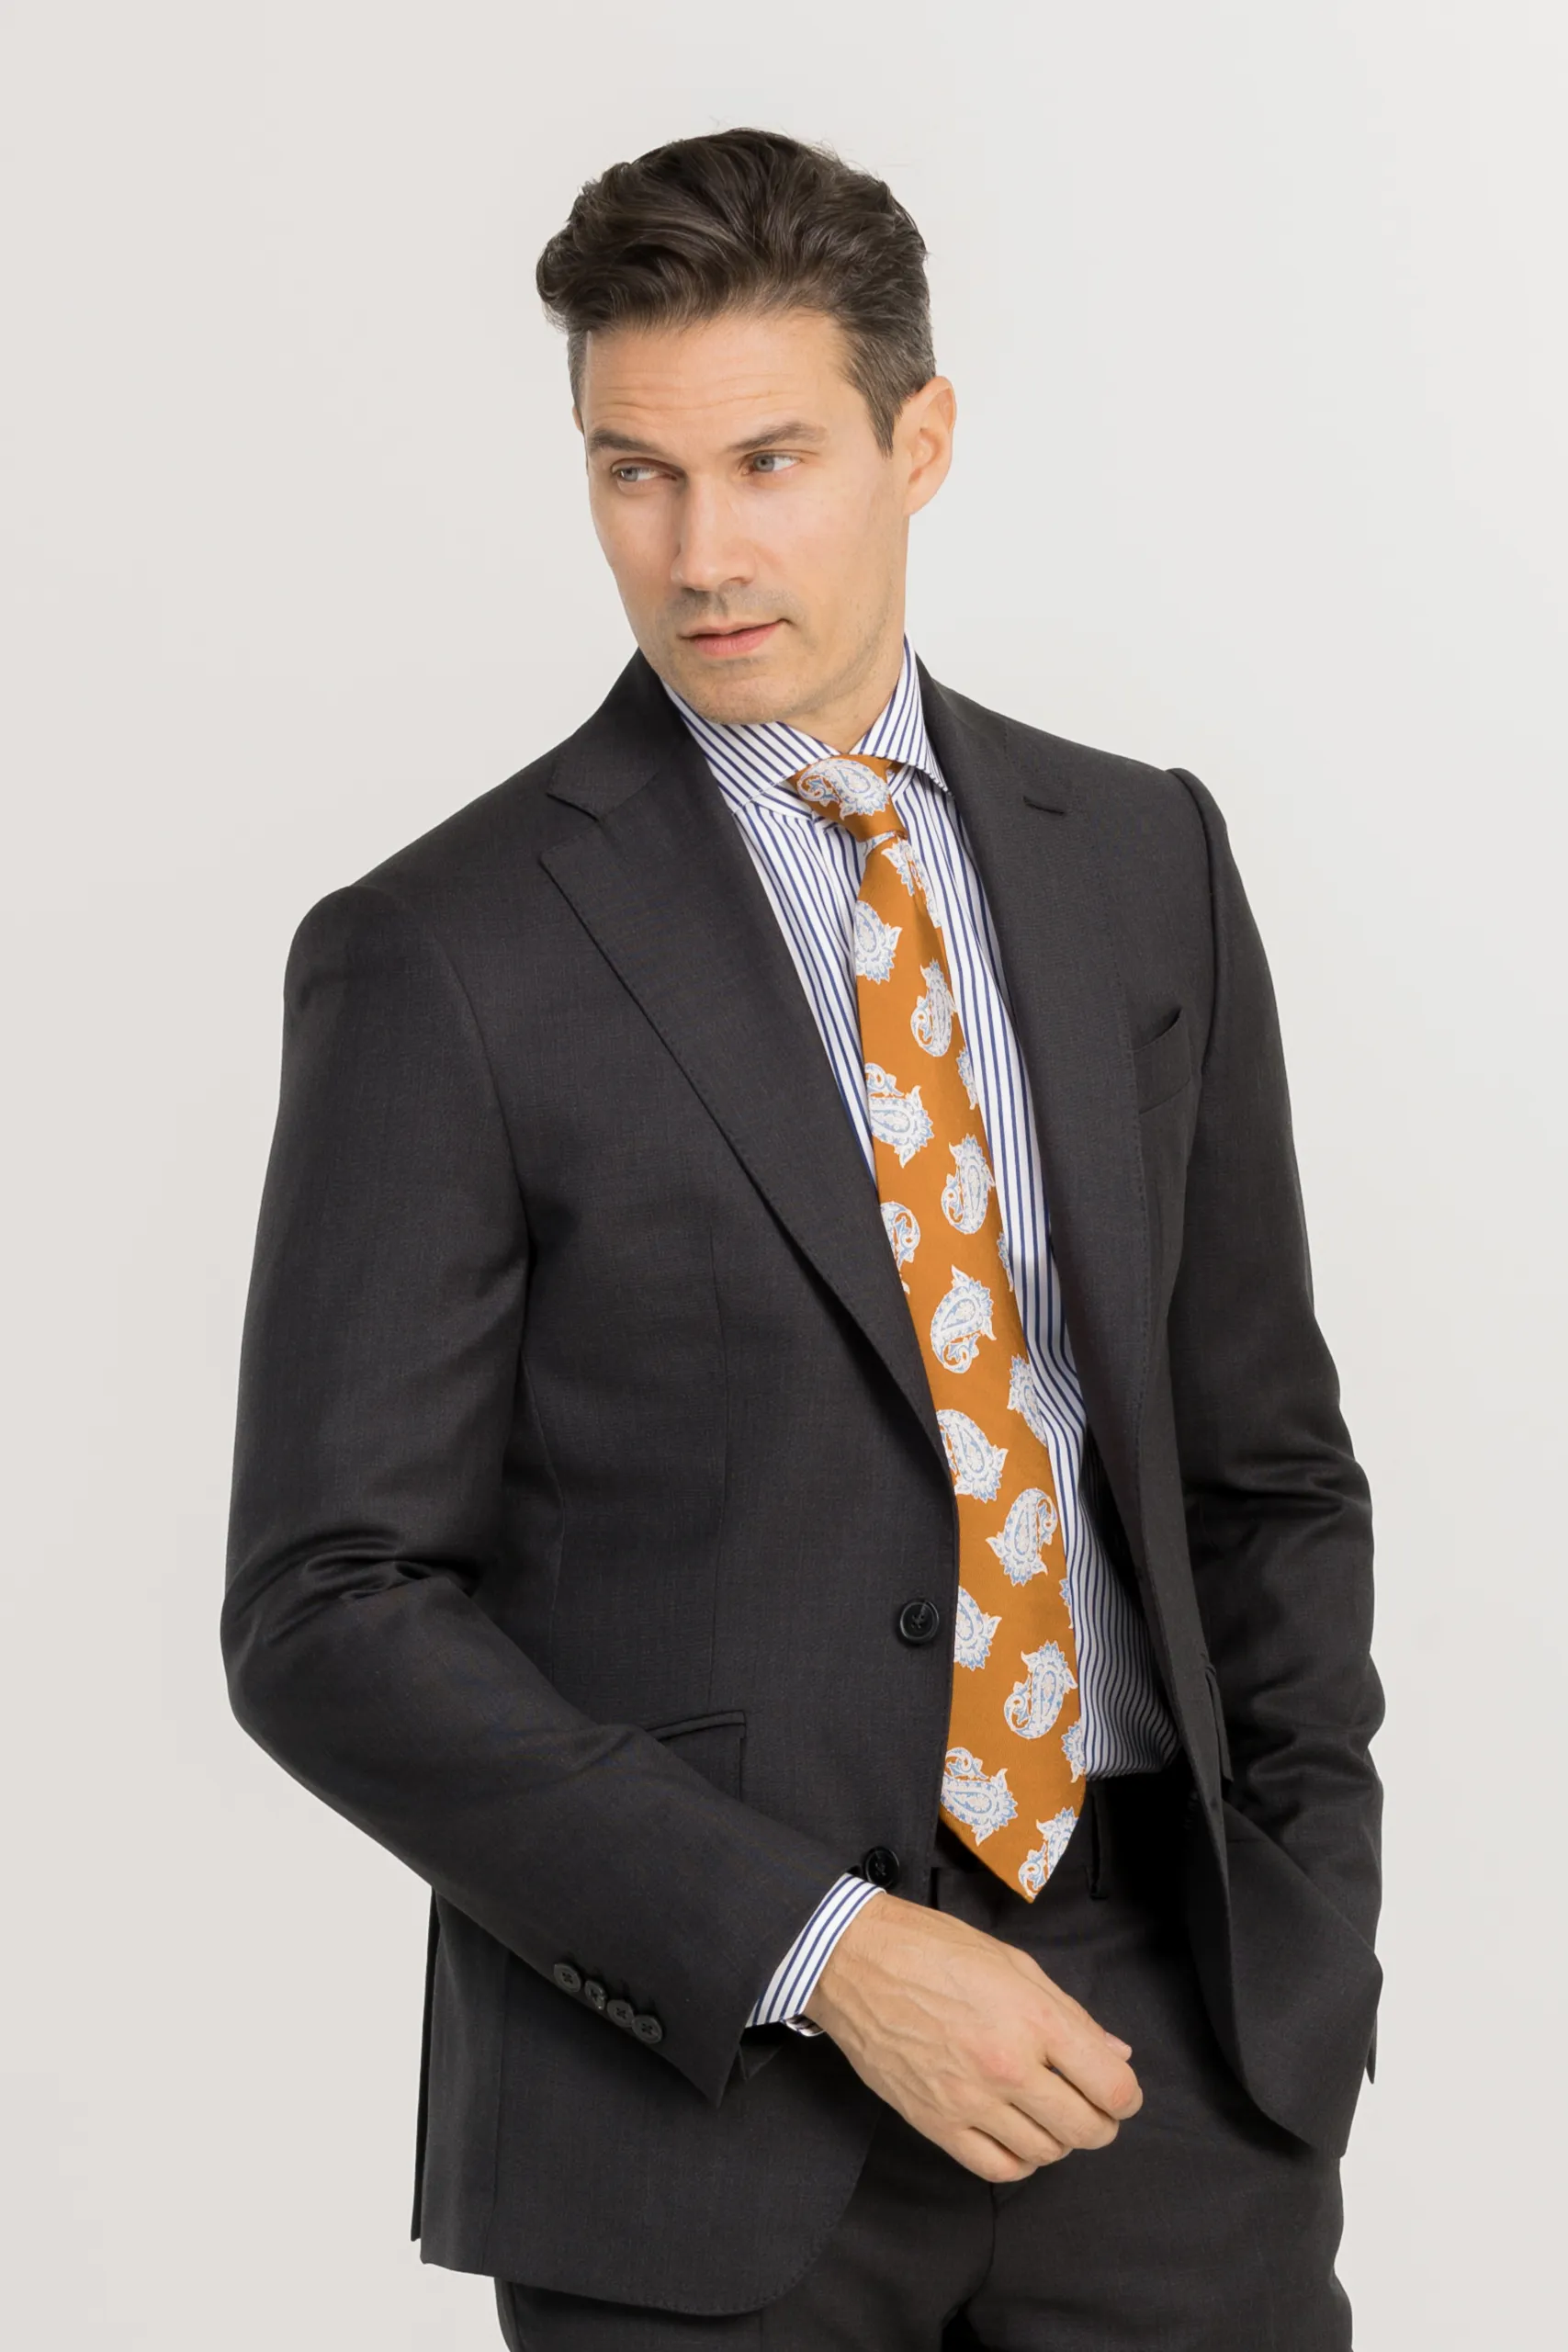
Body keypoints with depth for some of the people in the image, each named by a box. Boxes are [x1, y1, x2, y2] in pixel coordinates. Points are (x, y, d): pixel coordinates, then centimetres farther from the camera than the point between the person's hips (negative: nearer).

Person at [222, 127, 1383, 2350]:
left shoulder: (1144, 858, 7)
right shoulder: (443, 959, -7)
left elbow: (1264, 1454, 13)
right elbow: (331, 1616, -9)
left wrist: (1310, 1922, 3)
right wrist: (820, 1952, -15)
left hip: (1167, 2013, 3)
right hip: (703, 2079, -3)